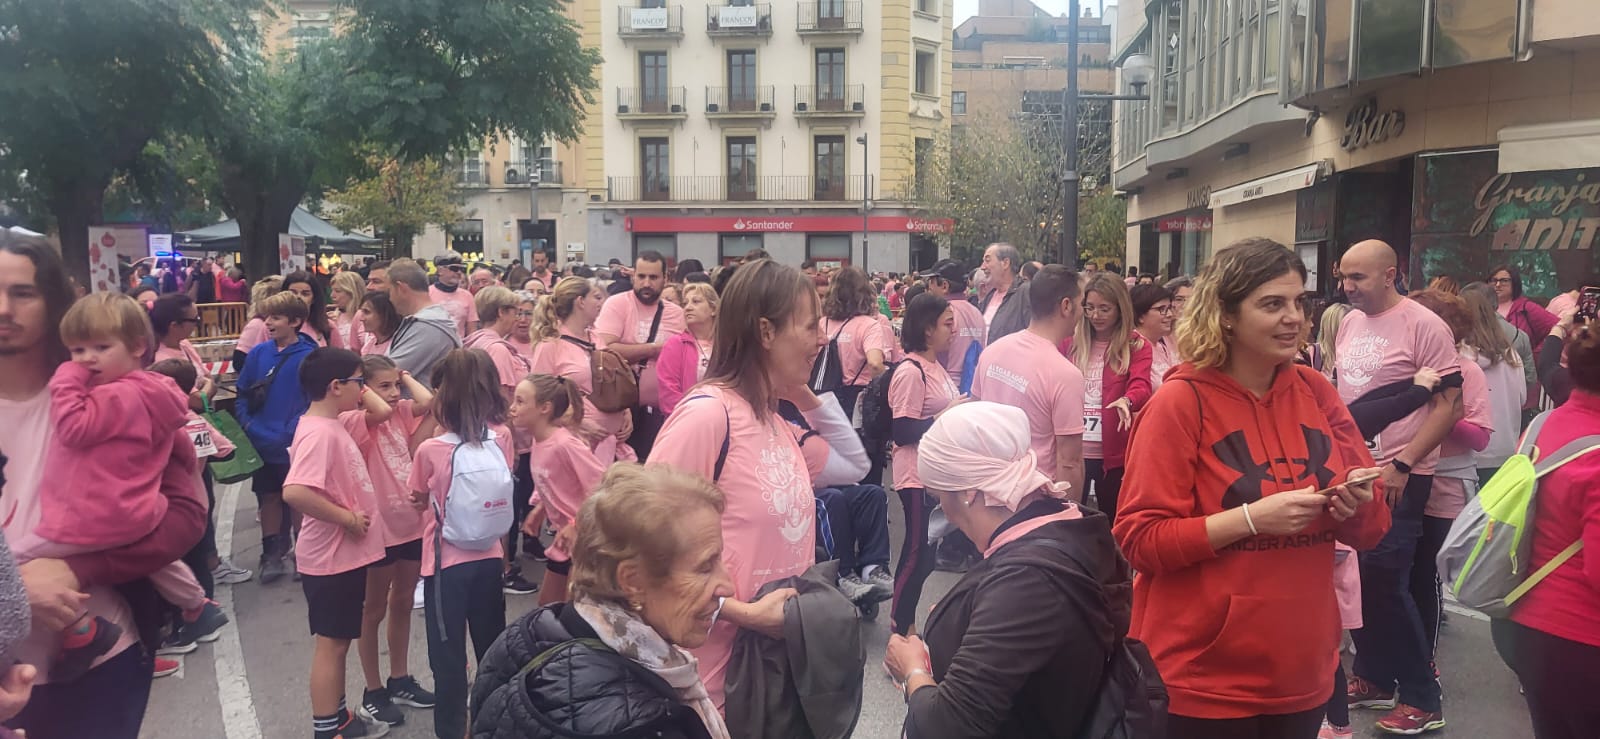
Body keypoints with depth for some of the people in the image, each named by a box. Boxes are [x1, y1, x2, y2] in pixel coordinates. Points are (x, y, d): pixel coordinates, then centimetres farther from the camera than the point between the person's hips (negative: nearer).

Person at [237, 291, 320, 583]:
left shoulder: (309, 356, -12)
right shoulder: (258, 353, 1)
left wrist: (292, 432, -20)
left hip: (295, 444, -4)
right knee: (268, 497, 14)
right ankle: (272, 554, 26)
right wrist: (248, 426, -5)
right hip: (262, 444, 4)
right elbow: (242, 393, 7)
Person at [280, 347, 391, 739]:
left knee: (340, 641, 19)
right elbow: (294, 492, -35)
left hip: (347, 553, 9)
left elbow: (382, 410, 21)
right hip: (332, 556, -9)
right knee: (332, 643, 4)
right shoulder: (318, 433, -23)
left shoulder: (334, 423, 5)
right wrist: (347, 517, -26)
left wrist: (359, 387, 11)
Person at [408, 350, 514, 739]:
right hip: (489, 558, 4)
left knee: (448, 654, 11)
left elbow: (419, 500, -1)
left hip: (446, 563, -4)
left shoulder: (430, 450, -18)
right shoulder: (502, 438, -9)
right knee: (492, 648, 20)